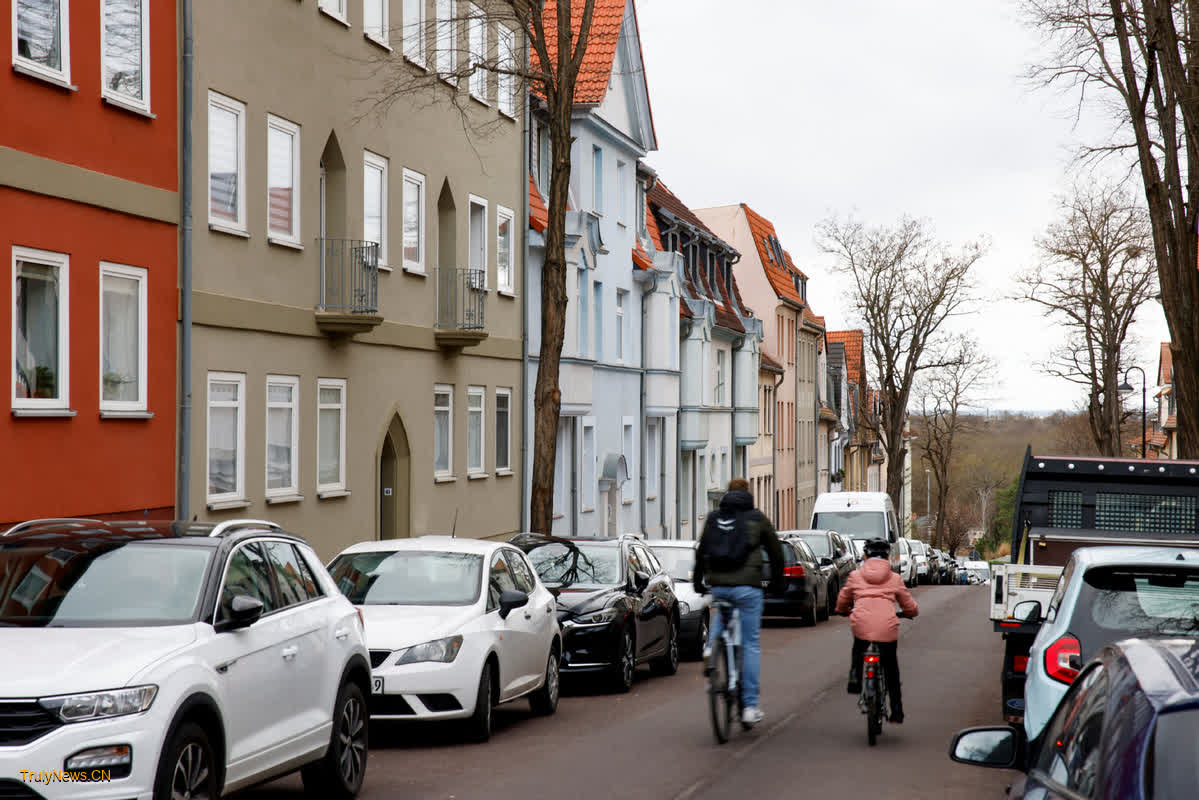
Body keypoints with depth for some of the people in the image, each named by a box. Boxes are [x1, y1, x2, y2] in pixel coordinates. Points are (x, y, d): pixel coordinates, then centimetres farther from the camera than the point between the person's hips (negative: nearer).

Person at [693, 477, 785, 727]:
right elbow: (775, 552, 9)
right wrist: (777, 582, 23)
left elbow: (701, 552, 17)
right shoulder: (756, 518, 3)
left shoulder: (713, 519, 10)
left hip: (717, 586, 3)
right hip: (747, 587, -3)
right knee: (750, 645, 3)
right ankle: (750, 706, 1)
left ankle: (712, 644, 10)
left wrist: (698, 581, 30)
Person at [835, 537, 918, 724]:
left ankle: (855, 676, 10)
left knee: (858, 651, 33)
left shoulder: (855, 576, 13)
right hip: (887, 628, 0)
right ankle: (896, 712, 15)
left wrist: (842, 610, 47)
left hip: (861, 625, 0)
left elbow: (842, 600, 24)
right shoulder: (895, 579, 13)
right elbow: (909, 606, 21)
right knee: (891, 671, 14)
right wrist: (913, 612, 45)